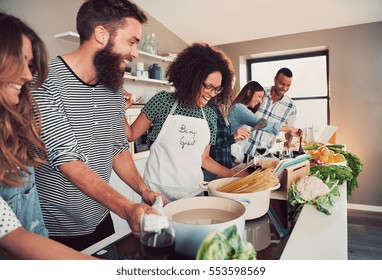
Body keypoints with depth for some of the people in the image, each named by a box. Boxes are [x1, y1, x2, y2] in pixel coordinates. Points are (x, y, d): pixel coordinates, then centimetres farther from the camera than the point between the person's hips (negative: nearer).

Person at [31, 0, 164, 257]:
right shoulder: (46, 82, -21)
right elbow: (67, 159, -27)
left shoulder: (114, 88, 2)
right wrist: (127, 208, -36)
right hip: (53, 232, -7)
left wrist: (143, 190, -6)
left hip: (101, 221, 7)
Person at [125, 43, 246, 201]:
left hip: (193, 191, 4)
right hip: (158, 191, -3)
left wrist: (237, 175, 4)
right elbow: (131, 135, -1)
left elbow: (204, 159, 8)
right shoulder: (163, 101, -7)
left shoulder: (210, 115, 3)